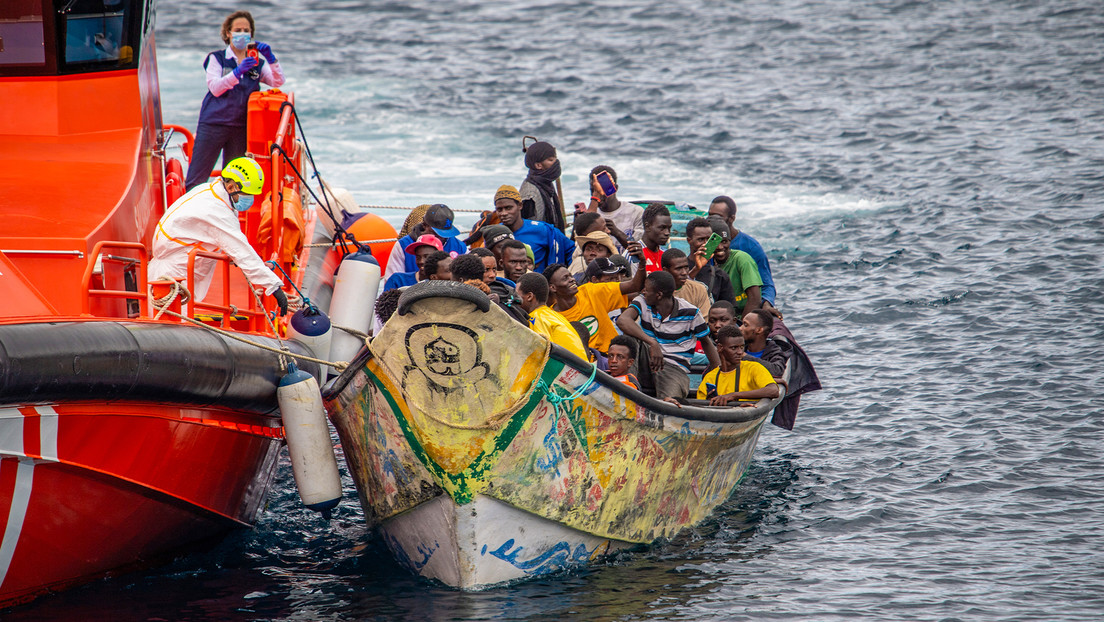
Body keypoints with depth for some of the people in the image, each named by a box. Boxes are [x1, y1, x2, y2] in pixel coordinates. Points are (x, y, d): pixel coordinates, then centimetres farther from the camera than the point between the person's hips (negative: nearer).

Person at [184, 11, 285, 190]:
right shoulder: (216, 58, 4)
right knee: (197, 179, -7)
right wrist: (238, 72, -24)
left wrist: (270, 58, -18)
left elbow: (278, 81, -2)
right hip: (213, 125, -3)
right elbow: (214, 87, -11)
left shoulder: (258, 63, 12)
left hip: (242, 128, 3)